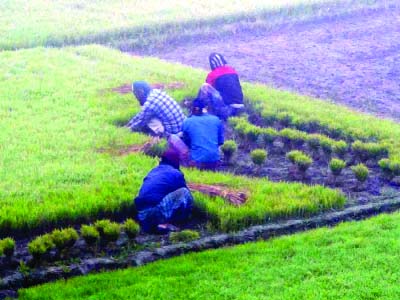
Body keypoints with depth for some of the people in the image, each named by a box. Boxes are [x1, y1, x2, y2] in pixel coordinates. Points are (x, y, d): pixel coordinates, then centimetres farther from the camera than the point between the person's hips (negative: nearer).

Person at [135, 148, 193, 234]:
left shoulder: (152, 172, 27)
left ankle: (151, 225, 8)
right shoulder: (176, 174, 8)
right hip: (156, 213, -7)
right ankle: (166, 223, -4)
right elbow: (185, 194, 20)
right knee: (184, 192, 2)